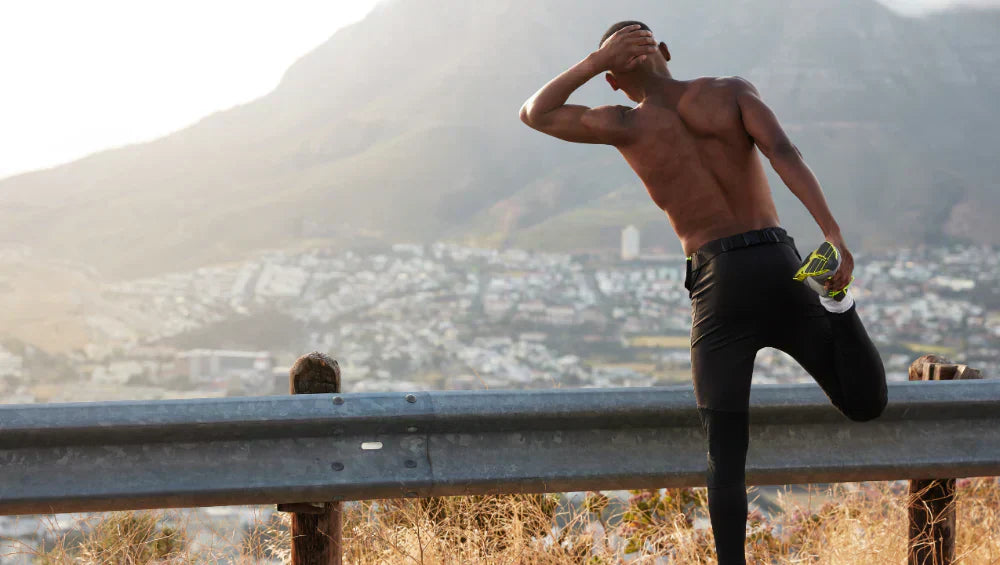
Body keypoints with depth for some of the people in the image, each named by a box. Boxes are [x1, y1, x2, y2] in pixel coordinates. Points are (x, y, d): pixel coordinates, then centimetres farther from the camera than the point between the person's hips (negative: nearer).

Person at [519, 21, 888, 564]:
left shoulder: (624, 125, 4)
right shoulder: (732, 91, 9)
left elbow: (534, 113, 17)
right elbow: (783, 152, -9)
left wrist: (593, 61, 12)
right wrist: (834, 235, -17)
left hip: (718, 286, -1)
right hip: (779, 267, 1)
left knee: (726, 458, 4)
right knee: (865, 402, 11)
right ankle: (833, 296, -12)